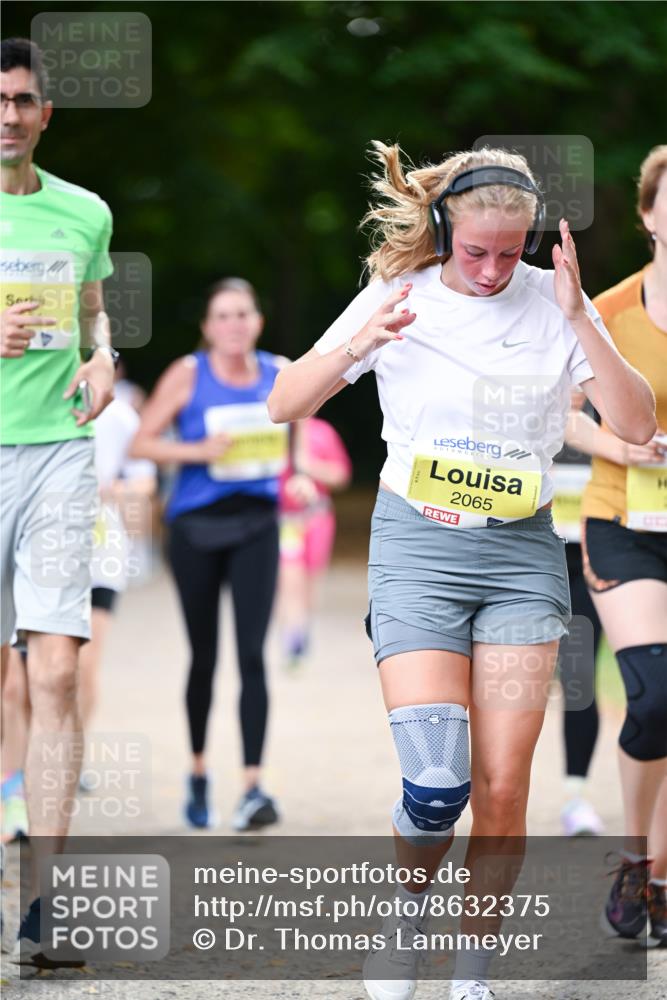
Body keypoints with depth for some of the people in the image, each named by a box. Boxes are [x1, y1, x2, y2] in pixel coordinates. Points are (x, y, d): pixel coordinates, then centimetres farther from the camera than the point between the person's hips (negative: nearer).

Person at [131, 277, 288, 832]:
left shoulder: (278, 373, 3)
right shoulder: (188, 375, -5)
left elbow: (290, 429, 22)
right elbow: (142, 442, -7)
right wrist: (200, 451, -19)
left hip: (256, 524, 1)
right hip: (196, 525, -1)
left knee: (252, 654, -11)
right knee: (204, 656, 10)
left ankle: (253, 788, -16)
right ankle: (198, 773, 31)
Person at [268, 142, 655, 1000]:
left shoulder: (553, 303, 1)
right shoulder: (398, 298, -2)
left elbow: (637, 426, -6)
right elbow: (285, 405, -2)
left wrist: (579, 317, -18)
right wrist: (358, 344, -21)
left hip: (522, 551, 2)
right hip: (418, 546, -2)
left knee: (503, 786, -3)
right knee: (436, 782, -15)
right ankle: (403, 915, 15)